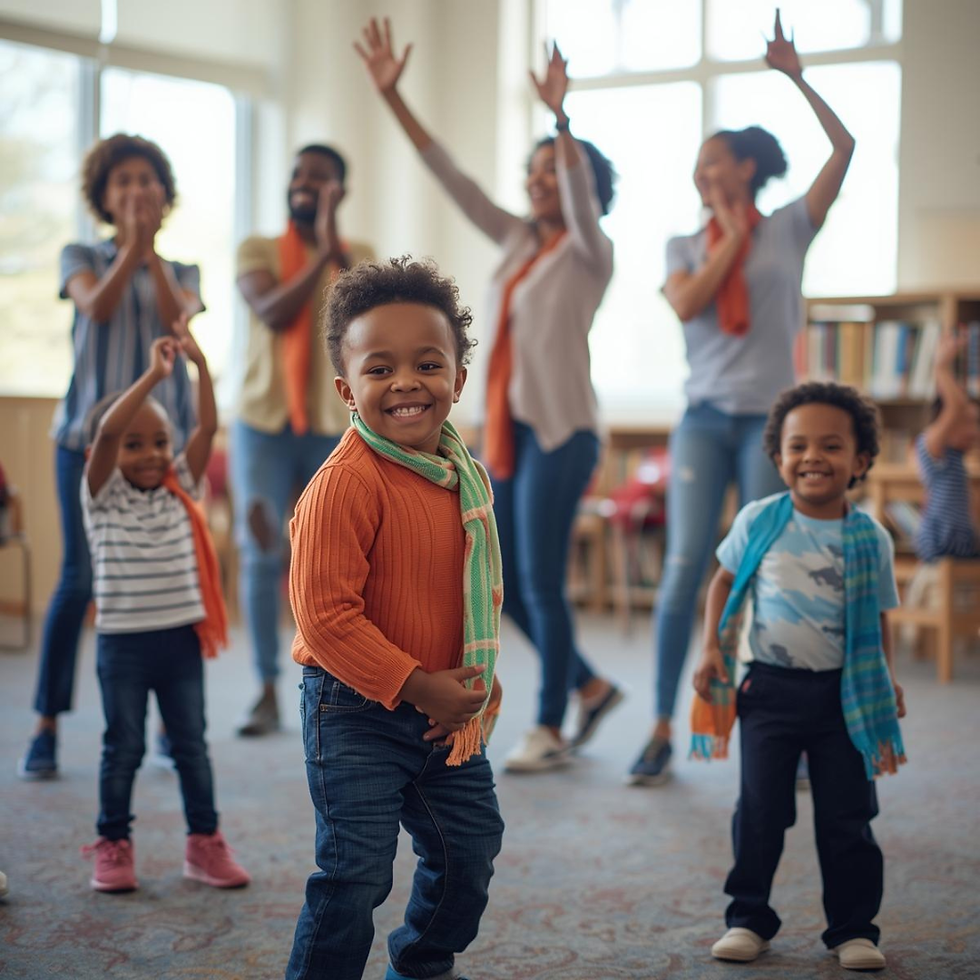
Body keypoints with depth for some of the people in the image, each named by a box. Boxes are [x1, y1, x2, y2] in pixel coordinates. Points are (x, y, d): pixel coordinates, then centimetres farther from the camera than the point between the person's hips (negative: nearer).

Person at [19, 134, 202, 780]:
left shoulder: (182, 272, 15)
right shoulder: (83, 258, 10)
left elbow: (178, 318, -6)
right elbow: (97, 307, -10)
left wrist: (151, 245, -8)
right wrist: (130, 246, -14)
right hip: (90, 435, -1)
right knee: (79, 576, -7)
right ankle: (47, 728, 0)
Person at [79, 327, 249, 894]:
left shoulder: (180, 489, 6)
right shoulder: (103, 496, -4)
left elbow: (209, 427, -3)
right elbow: (106, 431, -21)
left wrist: (200, 364, -12)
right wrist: (153, 375, -25)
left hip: (181, 639, 3)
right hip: (123, 642, -3)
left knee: (192, 745, 10)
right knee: (123, 748, 6)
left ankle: (205, 842, 19)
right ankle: (114, 846, 18)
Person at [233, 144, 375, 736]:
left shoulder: (360, 257, 7)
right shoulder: (259, 250, 3)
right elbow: (273, 312, -13)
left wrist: (337, 248, -23)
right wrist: (319, 257, -20)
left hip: (334, 426, 1)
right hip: (265, 422, 0)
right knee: (261, 553, -5)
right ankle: (267, 694, 1)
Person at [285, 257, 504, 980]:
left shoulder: (467, 476, 3)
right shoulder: (345, 484, -22)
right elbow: (324, 614, -25)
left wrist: (477, 679, 1)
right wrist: (417, 686, -22)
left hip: (449, 715, 8)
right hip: (358, 711, -8)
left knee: (472, 842, 20)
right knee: (355, 872, -4)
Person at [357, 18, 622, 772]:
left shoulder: (589, 253, -5)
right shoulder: (518, 239, 13)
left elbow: (582, 199, -27)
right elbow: (451, 177, 10)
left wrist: (561, 117, -40)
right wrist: (393, 97, 5)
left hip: (561, 432, -7)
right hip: (508, 428, 7)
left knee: (541, 583, -5)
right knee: (502, 583, 9)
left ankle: (550, 729, 9)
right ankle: (591, 687, 26)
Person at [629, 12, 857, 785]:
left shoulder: (788, 229, 6)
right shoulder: (686, 246, 11)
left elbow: (844, 146, -2)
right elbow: (686, 305, -9)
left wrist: (796, 76, 0)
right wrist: (731, 240, -3)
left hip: (770, 421, -1)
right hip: (705, 417, 1)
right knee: (684, 568, -8)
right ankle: (662, 733, -3)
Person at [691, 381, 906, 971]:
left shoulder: (870, 539, -3)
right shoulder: (759, 522, -4)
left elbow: (878, 617, 6)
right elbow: (725, 582, 8)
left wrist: (887, 678, -5)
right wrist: (713, 649, 0)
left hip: (843, 695, 0)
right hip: (771, 689, 0)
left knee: (846, 818, 6)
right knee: (761, 812, 6)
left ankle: (854, 928, 18)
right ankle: (749, 919, 19)